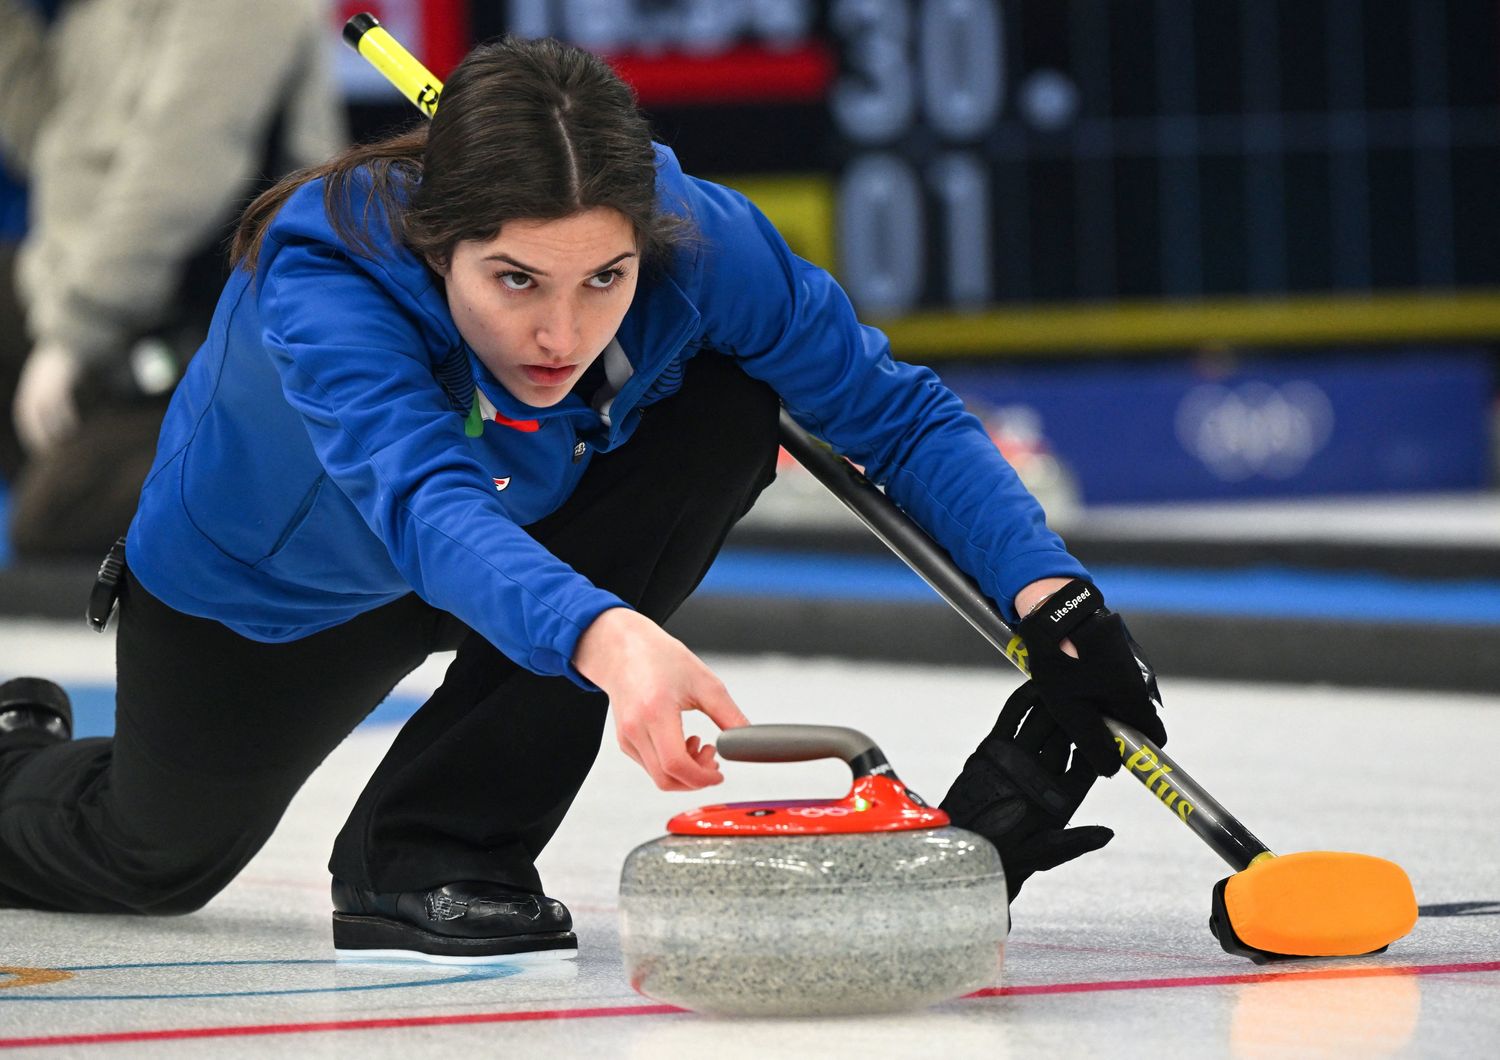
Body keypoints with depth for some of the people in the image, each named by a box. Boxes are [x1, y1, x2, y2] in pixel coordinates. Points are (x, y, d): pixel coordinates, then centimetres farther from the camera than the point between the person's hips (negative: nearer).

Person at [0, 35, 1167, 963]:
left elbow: (902, 413, -28)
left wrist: (1053, 595, -45)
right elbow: (426, 508, -61)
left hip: (530, 534, 2)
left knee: (728, 413, -27)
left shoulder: (699, 240, -36)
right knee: (160, 861, 18)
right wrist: (602, 637, -80)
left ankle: (432, 851, -17)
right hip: (269, 586, -2)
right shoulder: (319, 276, -45)